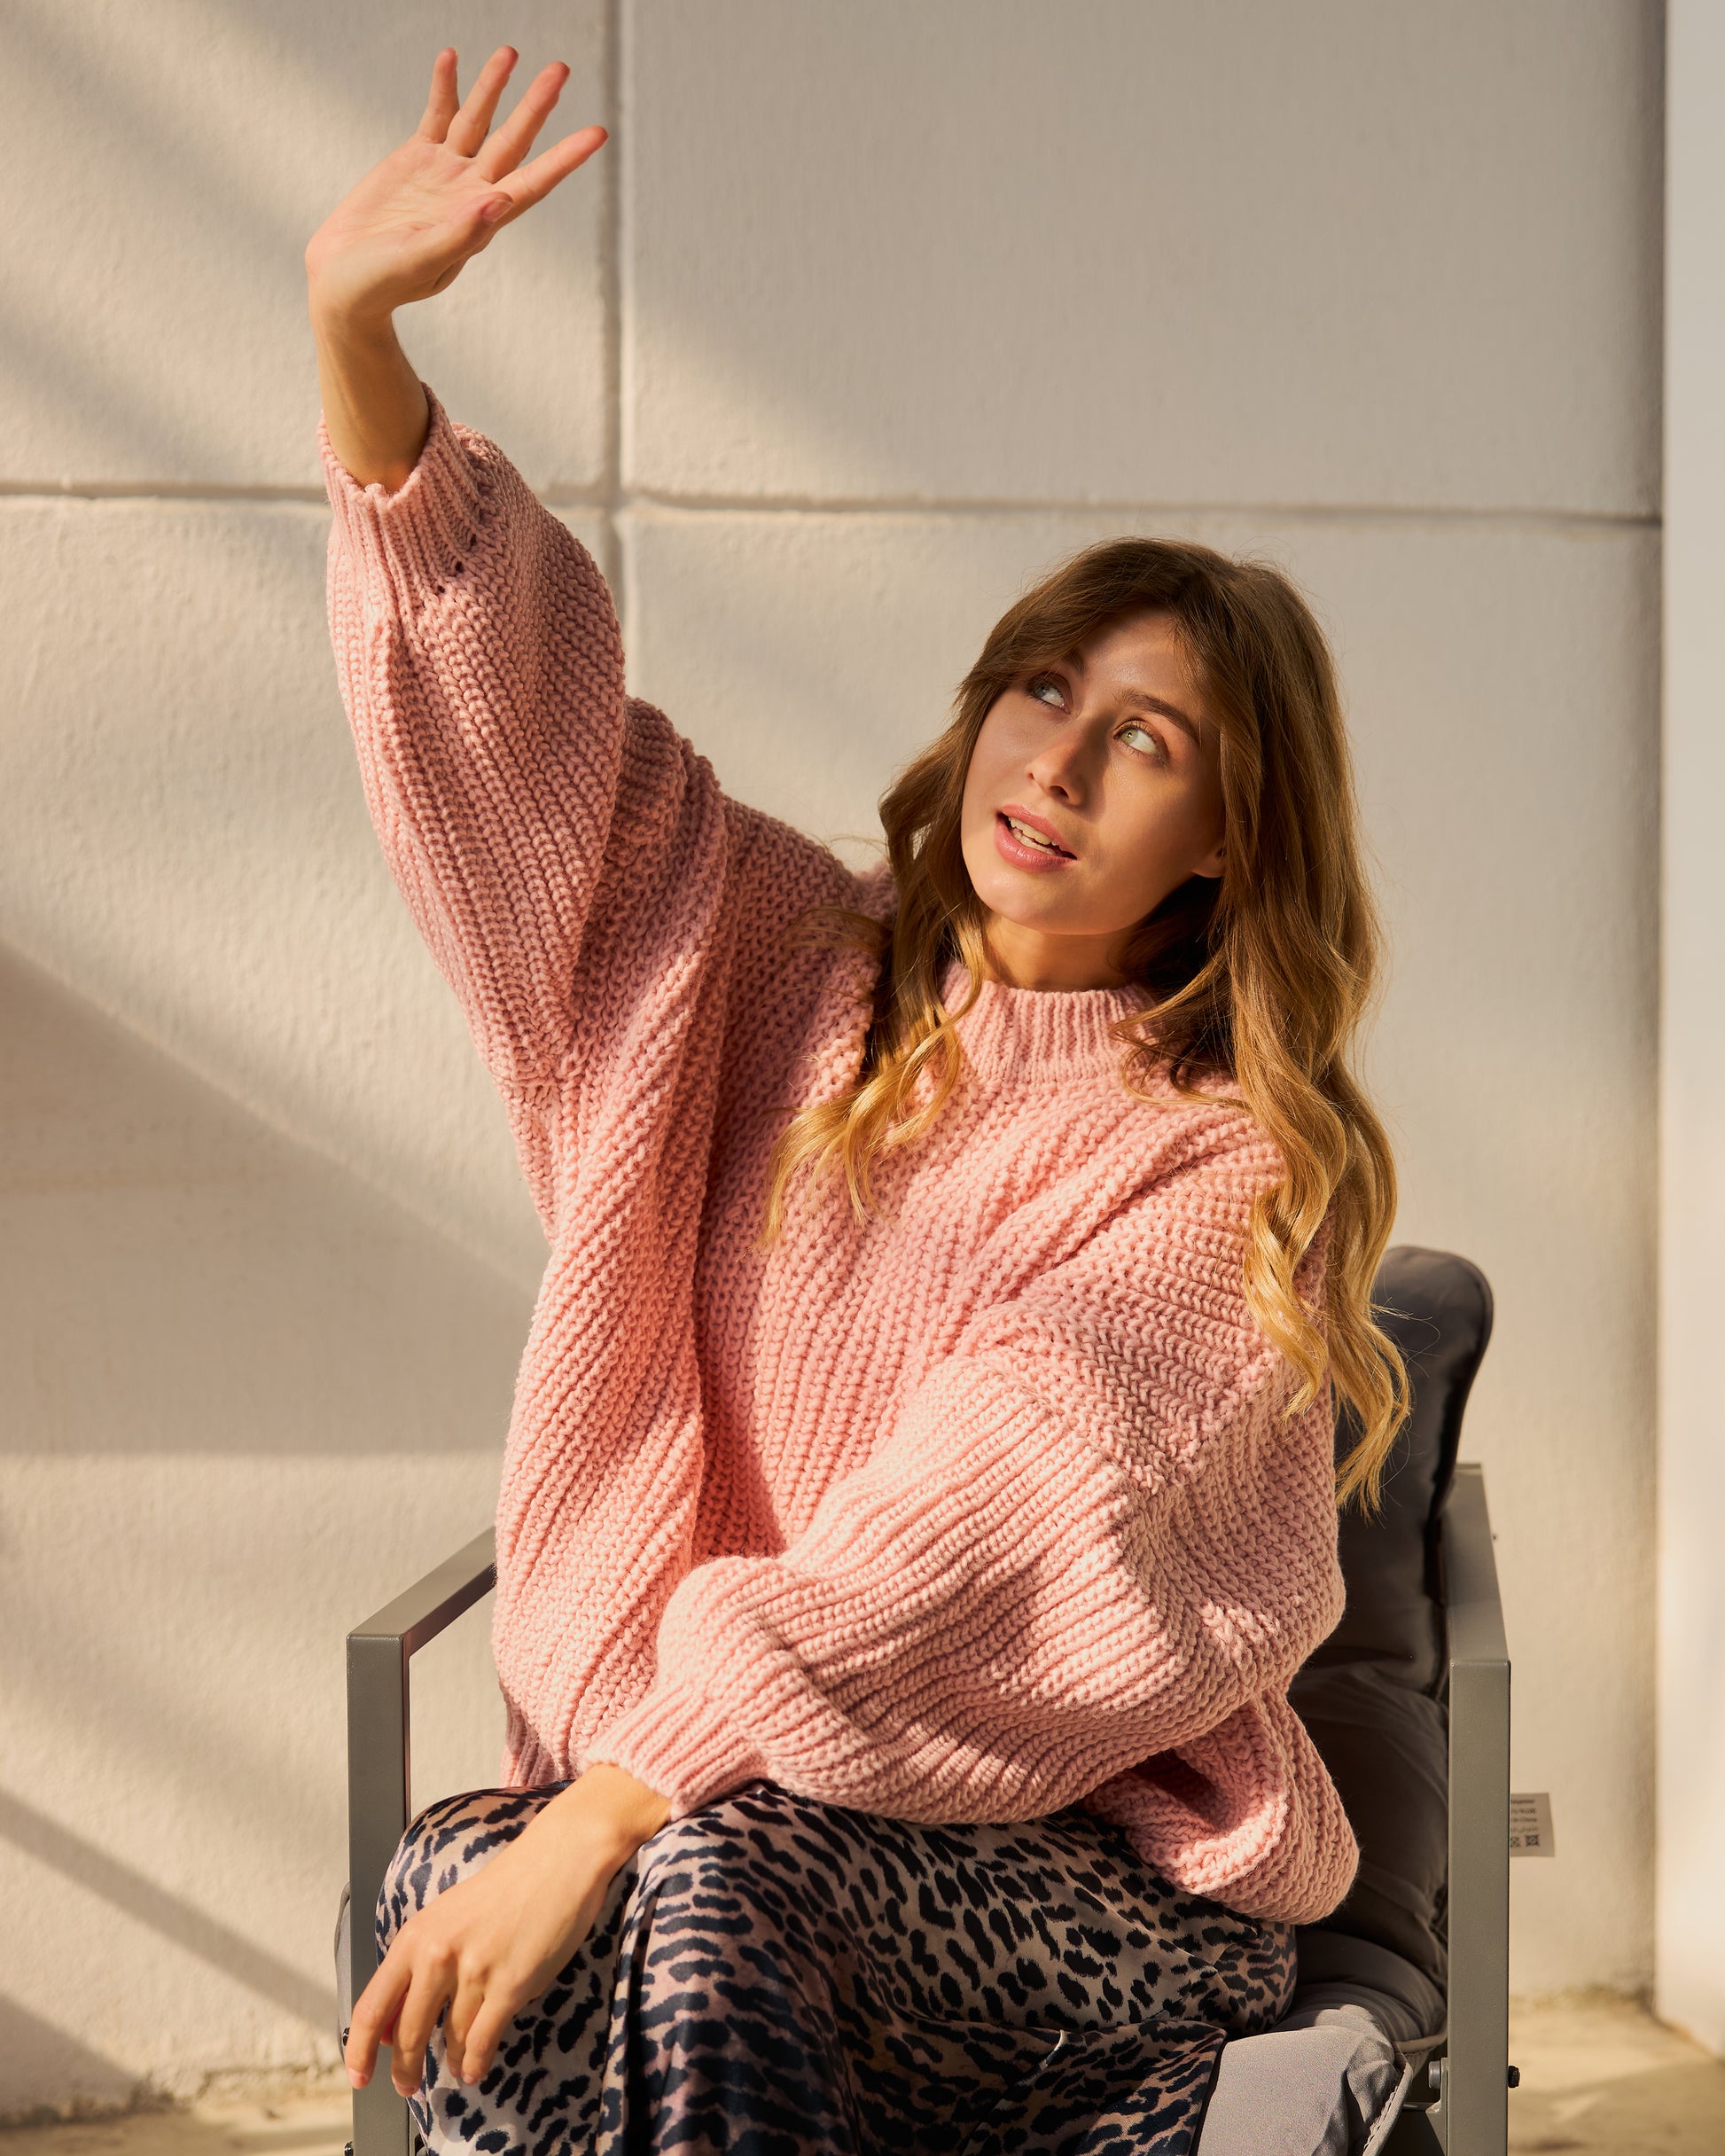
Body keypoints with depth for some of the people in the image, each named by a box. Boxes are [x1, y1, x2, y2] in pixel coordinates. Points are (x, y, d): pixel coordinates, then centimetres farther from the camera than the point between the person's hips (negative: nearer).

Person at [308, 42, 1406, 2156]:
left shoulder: (1226, 1180, -7)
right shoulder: (805, 982, 8)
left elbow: (984, 1545, -18)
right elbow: (527, 724, -1)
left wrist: (614, 1806, -27)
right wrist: (360, 342, -14)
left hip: (1107, 1889, -4)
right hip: (710, 1798, 4)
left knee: (708, 1878, -35)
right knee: (448, 1874, -28)